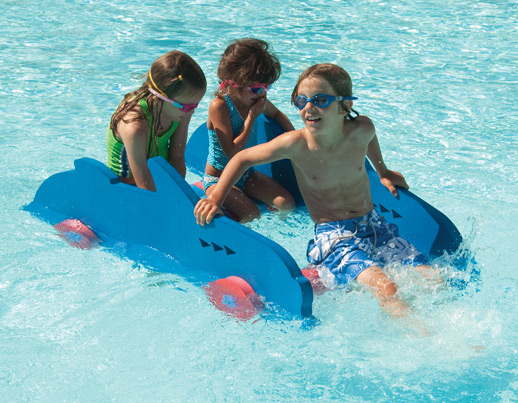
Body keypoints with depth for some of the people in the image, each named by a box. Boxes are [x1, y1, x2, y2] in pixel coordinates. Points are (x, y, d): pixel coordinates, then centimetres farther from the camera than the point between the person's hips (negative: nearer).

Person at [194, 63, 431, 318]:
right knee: (385, 289, -29)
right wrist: (215, 199, -9)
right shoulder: (296, 144, -15)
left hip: (374, 226, 5)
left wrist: (383, 172, 34)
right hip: (333, 238, -5)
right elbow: (243, 158, -2)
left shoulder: (361, 129, -7)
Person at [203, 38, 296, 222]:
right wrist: (251, 118, -25)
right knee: (251, 214, -28)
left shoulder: (256, 99, -1)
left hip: (246, 173, 7)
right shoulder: (219, 106, -22)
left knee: (286, 204, -12)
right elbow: (232, 152, -27)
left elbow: (276, 114, 25)